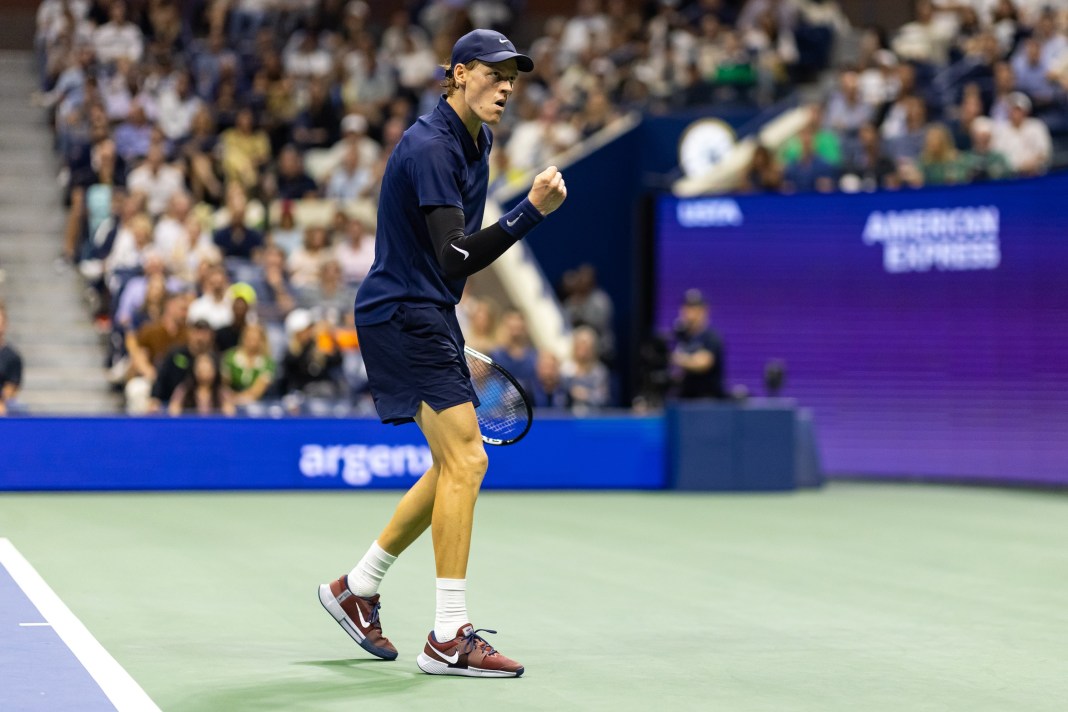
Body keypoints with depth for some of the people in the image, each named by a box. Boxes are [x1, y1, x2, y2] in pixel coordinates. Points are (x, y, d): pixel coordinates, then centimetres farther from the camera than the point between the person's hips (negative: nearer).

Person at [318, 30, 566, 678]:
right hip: (402, 314, -10)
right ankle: (449, 639, -14)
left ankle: (356, 589, 26)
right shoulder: (429, 149, -20)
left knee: (457, 467, 14)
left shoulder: (478, 141, 12)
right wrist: (532, 211, -38)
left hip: (430, 316, 10)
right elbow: (456, 258, -30)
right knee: (466, 460, -15)